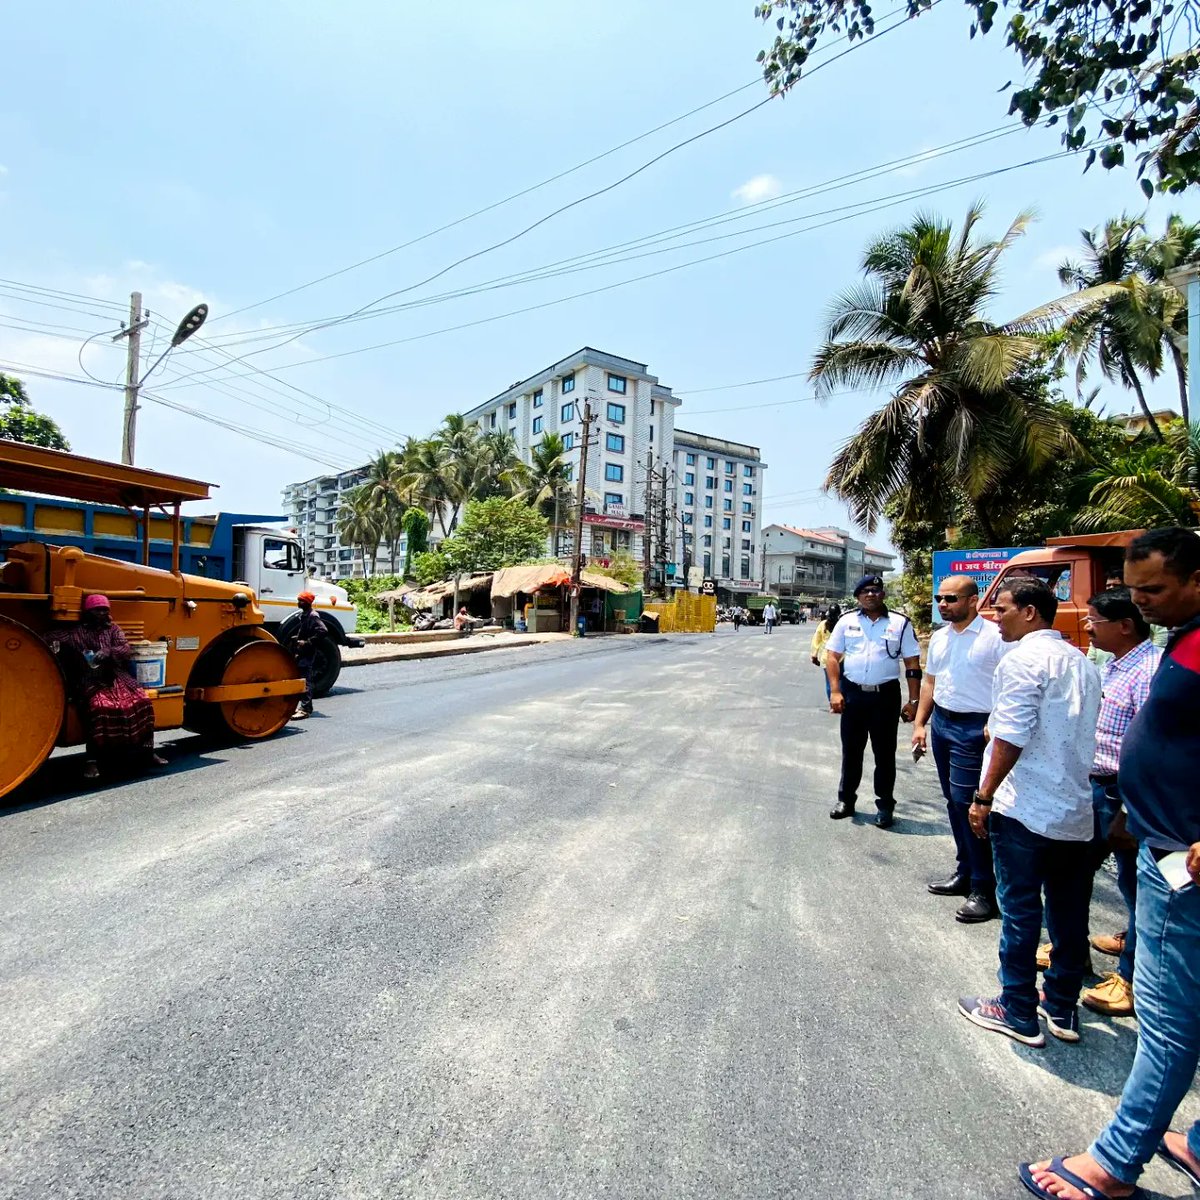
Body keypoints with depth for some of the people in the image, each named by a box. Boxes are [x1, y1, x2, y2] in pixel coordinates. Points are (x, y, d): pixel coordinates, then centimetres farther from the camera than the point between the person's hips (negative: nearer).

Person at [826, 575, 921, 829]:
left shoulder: (900, 623, 0)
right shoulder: (846, 621, 3)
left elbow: (913, 664, 1)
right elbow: (832, 656, 4)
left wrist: (913, 700, -4)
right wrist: (835, 692, -6)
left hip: (886, 695, -1)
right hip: (852, 694, 1)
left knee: (885, 753, 8)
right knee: (851, 751, 12)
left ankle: (885, 805, 21)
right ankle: (846, 799, 25)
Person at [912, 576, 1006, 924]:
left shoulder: (994, 637, -12)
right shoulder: (939, 637, 11)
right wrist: (920, 724, 14)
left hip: (974, 728, -7)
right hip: (941, 722, 8)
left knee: (967, 803, -6)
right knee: (954, 802, 15)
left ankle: (984, 889, 7)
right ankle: (964, 872, 30)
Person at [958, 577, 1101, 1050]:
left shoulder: (1022, 659, -14)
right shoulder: (1083, 663, 12)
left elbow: (1011, 739, -19)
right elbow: (1084, 736, 19)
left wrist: (983, 797, -12)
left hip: (1025, 811, -8)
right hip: (1076, 812, 8)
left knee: (1020, 913, 4)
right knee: (1069, 917, 16)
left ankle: (1018, 1012, 16)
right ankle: (1062, 1010, 29)